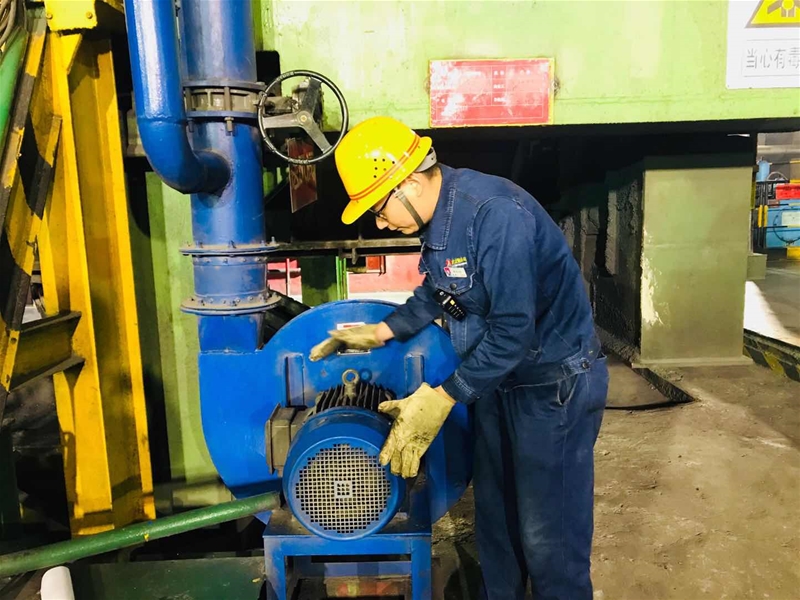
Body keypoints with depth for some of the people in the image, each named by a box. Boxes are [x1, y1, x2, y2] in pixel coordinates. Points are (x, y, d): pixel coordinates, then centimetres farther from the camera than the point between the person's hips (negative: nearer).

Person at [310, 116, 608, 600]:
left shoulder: (496, 214, -28)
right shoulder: (439, 214, 1)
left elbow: (512, 332, -28)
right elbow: (435, 293, 17)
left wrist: (443, 398, -23)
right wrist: (380, 332, 11)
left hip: (554, 383, -9)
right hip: (499, 378, 9)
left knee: (548, 534, 5)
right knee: (494, 516, 21)